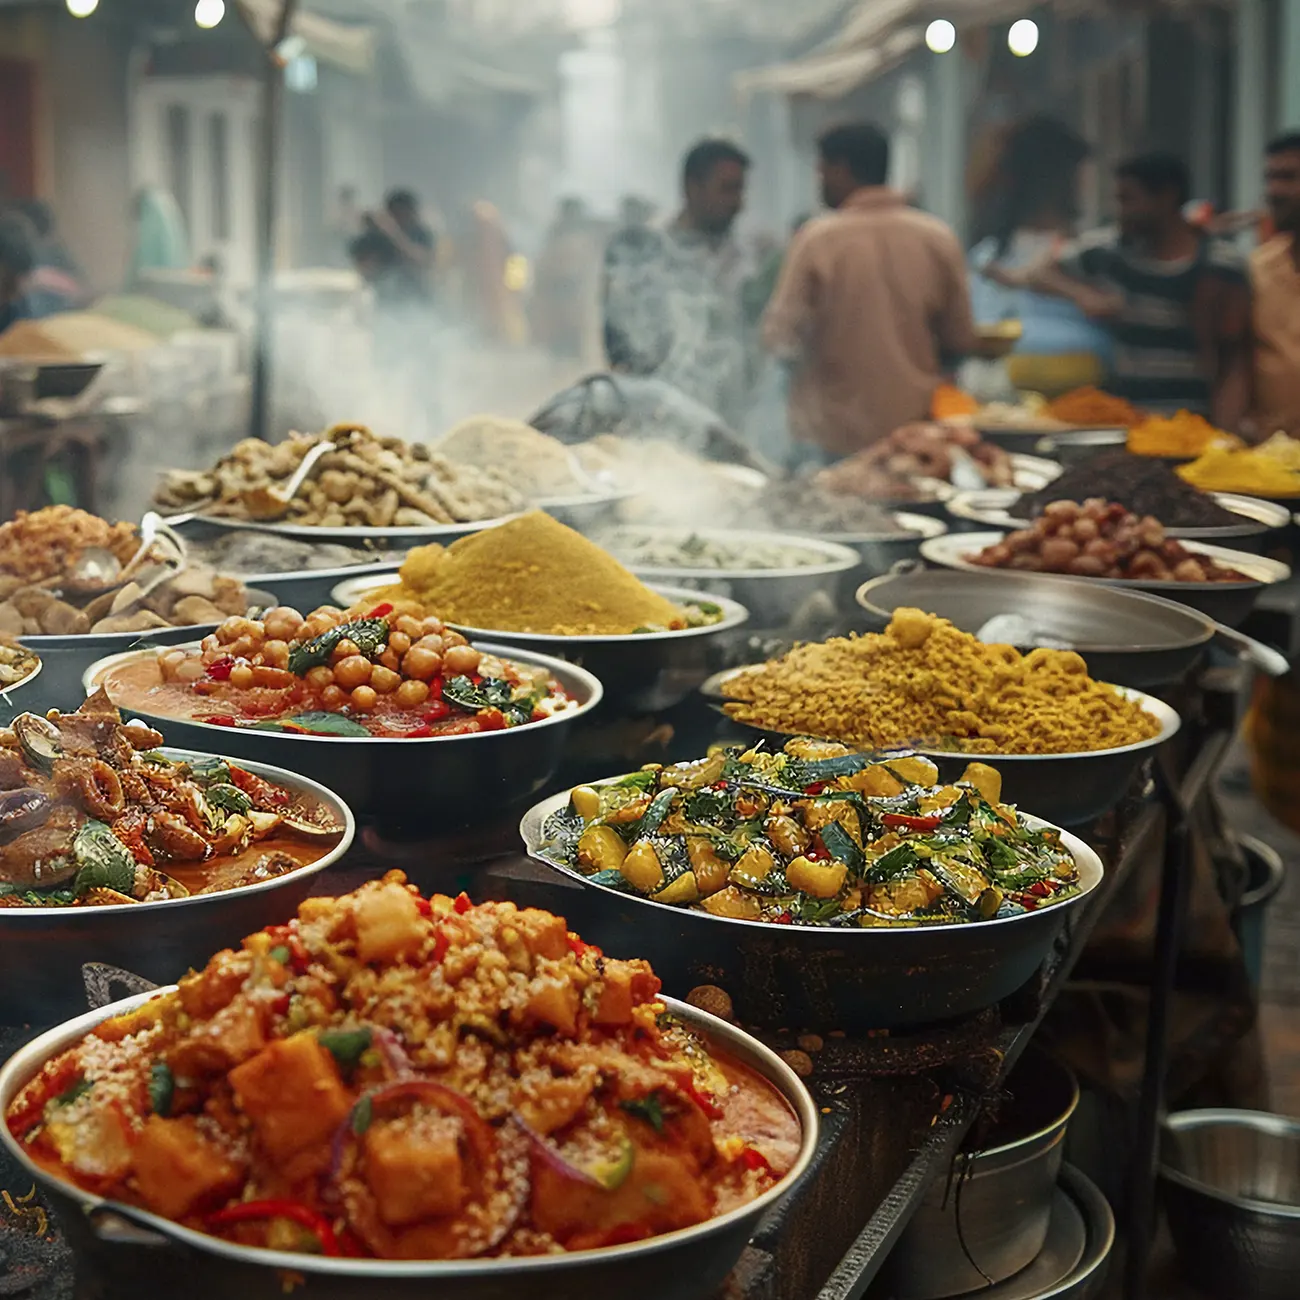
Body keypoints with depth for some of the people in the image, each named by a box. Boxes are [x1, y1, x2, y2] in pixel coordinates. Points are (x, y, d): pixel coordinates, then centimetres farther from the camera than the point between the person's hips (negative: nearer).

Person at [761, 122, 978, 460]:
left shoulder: (817, 238, -9)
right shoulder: (938, 238, -1)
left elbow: (781, 337, -8)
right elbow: (960, 341, 4)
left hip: (833, 433, -3)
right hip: (915, 433, 3)